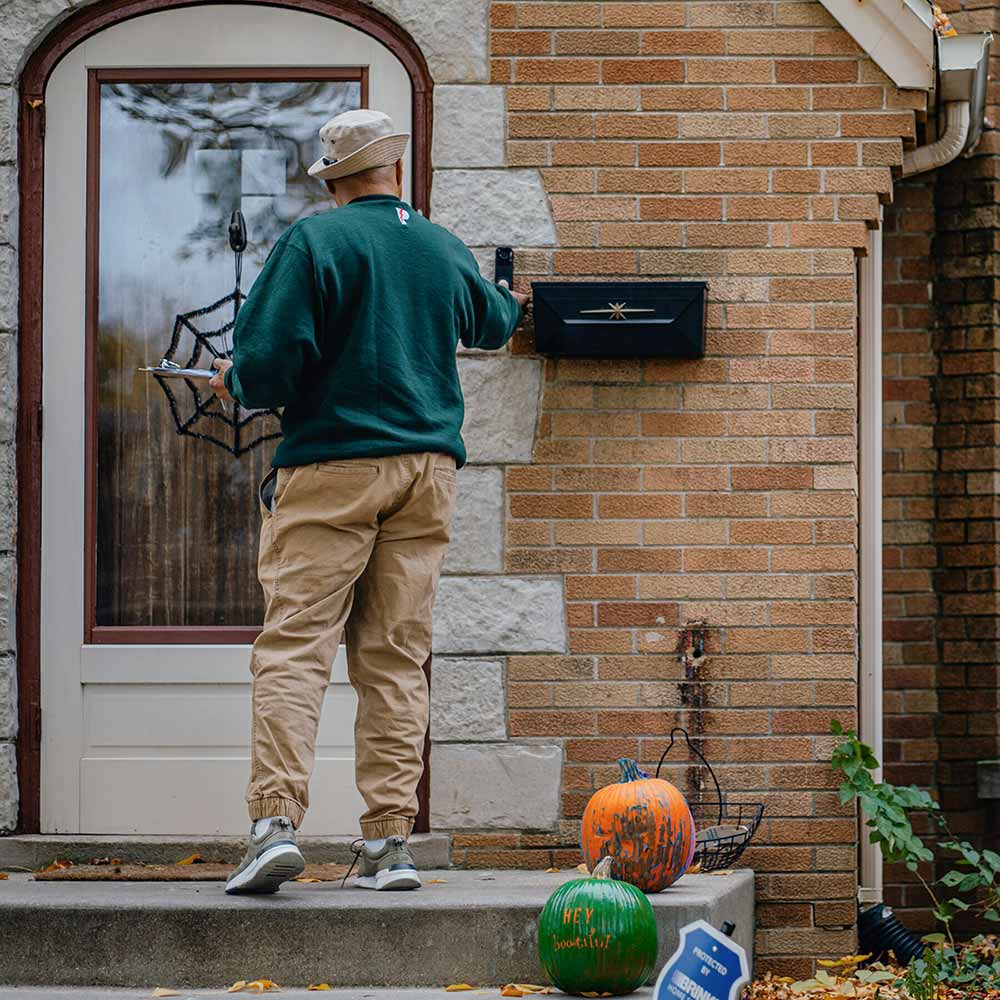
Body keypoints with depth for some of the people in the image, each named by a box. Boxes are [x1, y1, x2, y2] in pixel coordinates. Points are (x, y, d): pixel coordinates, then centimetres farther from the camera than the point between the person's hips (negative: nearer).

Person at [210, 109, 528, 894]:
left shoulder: (314, 241, -4)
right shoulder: (444, 249, 12)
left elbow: (270, 358, -13)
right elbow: (491, 323, 34)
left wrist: (236, 384, 10)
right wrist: (514, 306, 57)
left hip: (331, 465, -4)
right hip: (427, 470, 4)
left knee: (293, 645, -6)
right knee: (397, 659, 5)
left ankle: (277, 821, -18)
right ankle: (390, 840, 1)